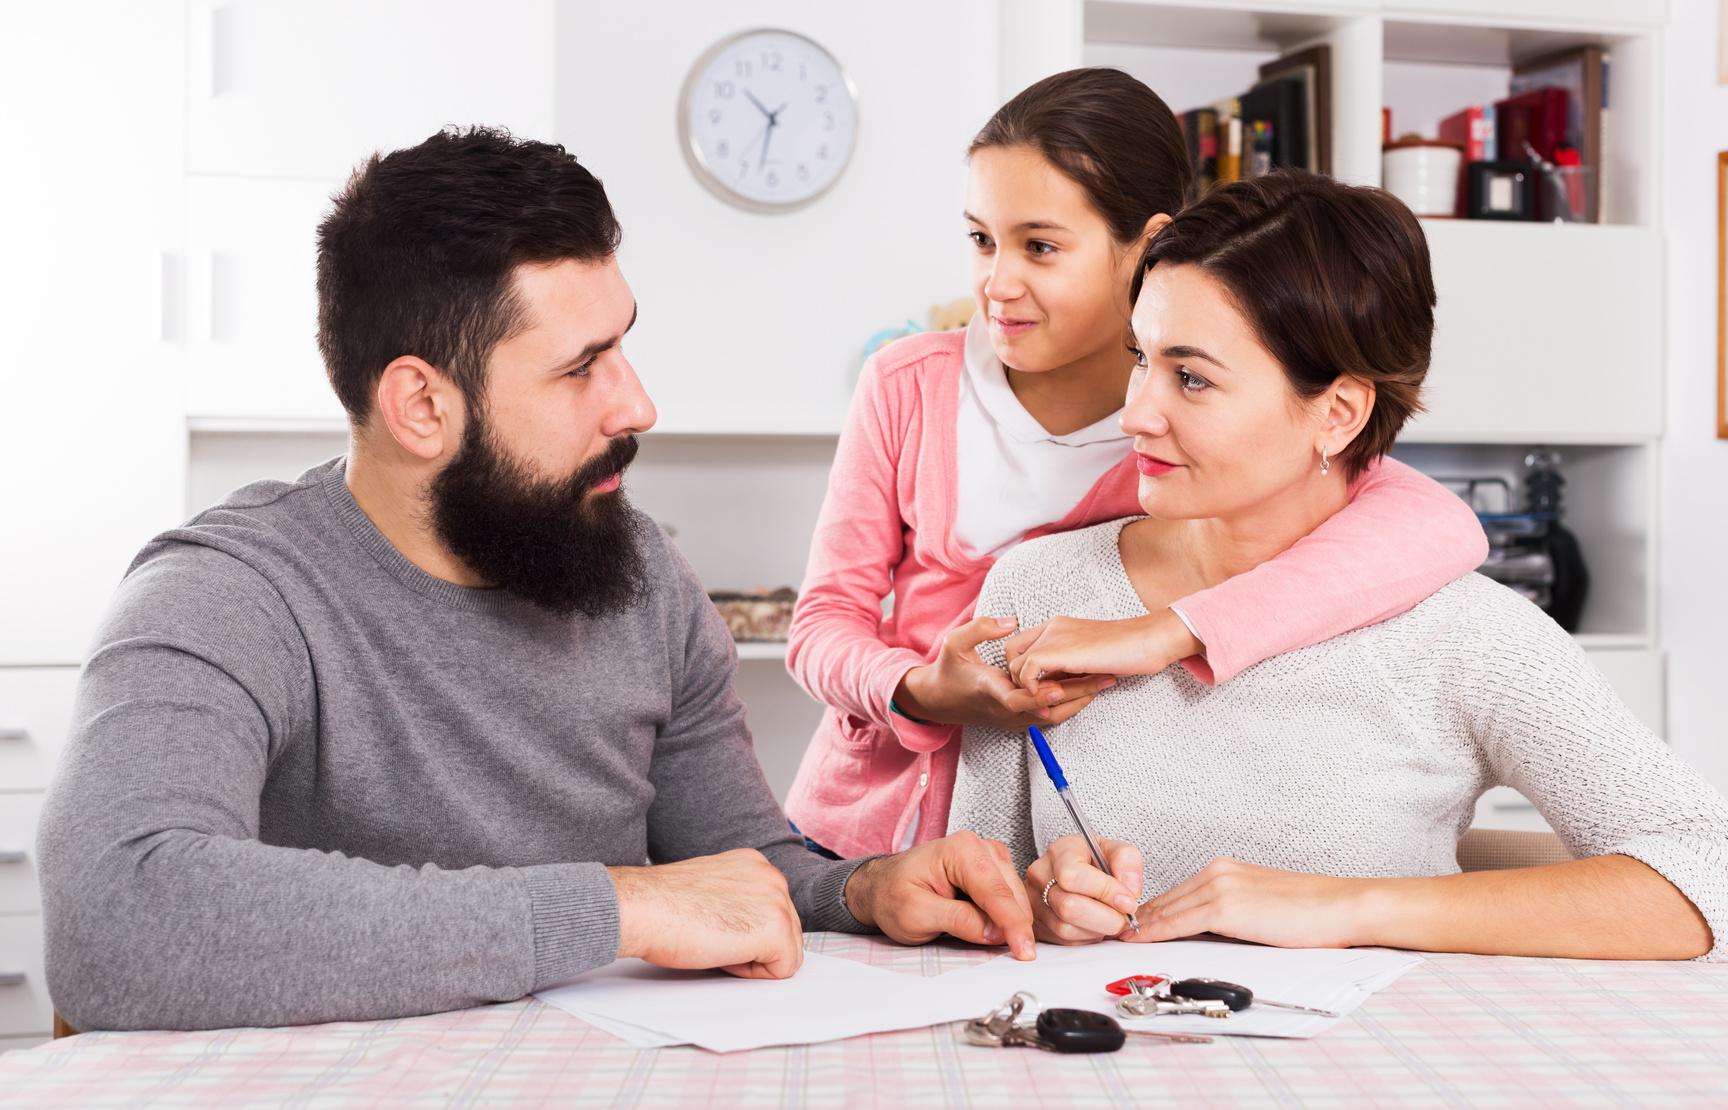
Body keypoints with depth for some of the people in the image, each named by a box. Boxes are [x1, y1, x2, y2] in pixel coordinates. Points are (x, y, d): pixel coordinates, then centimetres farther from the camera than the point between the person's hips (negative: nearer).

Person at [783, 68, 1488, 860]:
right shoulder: (909, 386, -3)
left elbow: (1442, 528, -25)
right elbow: (827, 617, 2)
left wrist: (1159, 634, -33)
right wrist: (922, 693, -21)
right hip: (855, 837, 2)